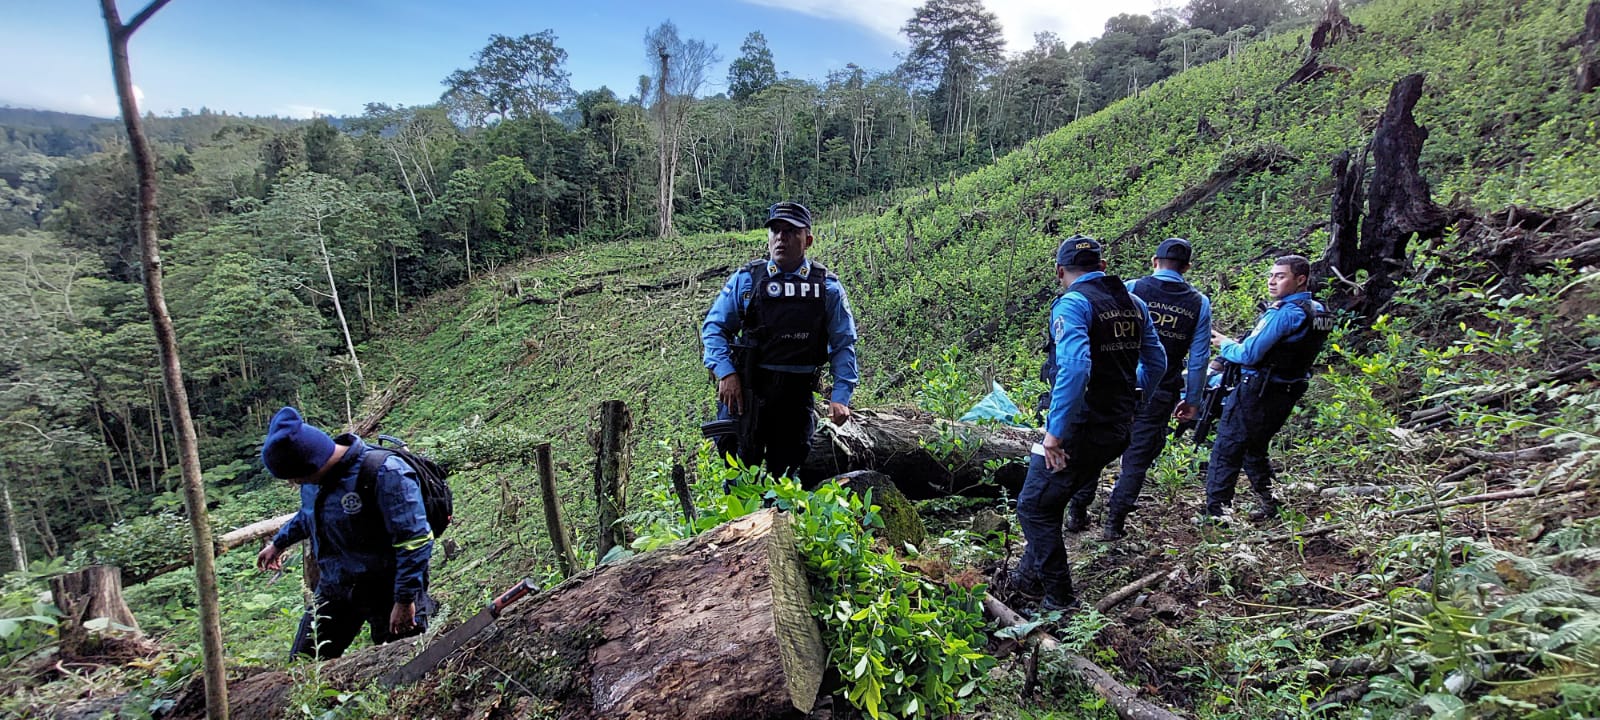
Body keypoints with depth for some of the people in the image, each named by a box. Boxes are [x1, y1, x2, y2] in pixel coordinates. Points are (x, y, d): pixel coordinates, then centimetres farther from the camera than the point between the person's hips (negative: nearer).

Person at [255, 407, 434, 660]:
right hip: (335, 589, 8)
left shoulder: (386, 475, -27)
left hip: (388, 591, -7)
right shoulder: (317, 473, -2)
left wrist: (405, 600, -24)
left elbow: (415, 541, -26)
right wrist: (279, 542, 34)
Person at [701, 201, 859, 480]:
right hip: (745, 388, 0)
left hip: (797, 394, 1)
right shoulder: (746, 279, 2)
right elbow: (714, 327, 4)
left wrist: (840, 397, -6)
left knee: (787, 474, 11)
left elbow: (843, 344, 4)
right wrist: (726, 373, -10)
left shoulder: (828, 287, 4)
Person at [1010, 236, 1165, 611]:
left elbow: (1074, 366, -31)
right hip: (1119, 428, 8)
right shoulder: (1134, 303, 9)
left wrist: (1055, 430, -27)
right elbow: (1156, 364, 18)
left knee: (1035, 508, 6)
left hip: (1079, 426, -8)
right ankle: (1031, 576, 32)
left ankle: (1059, 597, 12)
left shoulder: (1073, 303, -16)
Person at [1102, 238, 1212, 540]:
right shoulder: (1199, 303, 3)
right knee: (1138, 456, 10)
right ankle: (1114, 521, 14)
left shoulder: (1130, 289, -3)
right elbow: (1199, 358, 3)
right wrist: (1192, 400, 11)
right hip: (1160, 394, 1)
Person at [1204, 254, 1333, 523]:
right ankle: (1268, 505, 31)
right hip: (1287, 393, 9)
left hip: (1256, 394, -9)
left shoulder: (1284, 313, -20)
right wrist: (1237, 343, 12)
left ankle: (1215, 515, -1)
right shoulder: (1318, 312, 9)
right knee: (1254, 450, 24)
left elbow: (1249, 354, -21)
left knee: (1225, 453, -3)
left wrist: (1225, 344, -2)